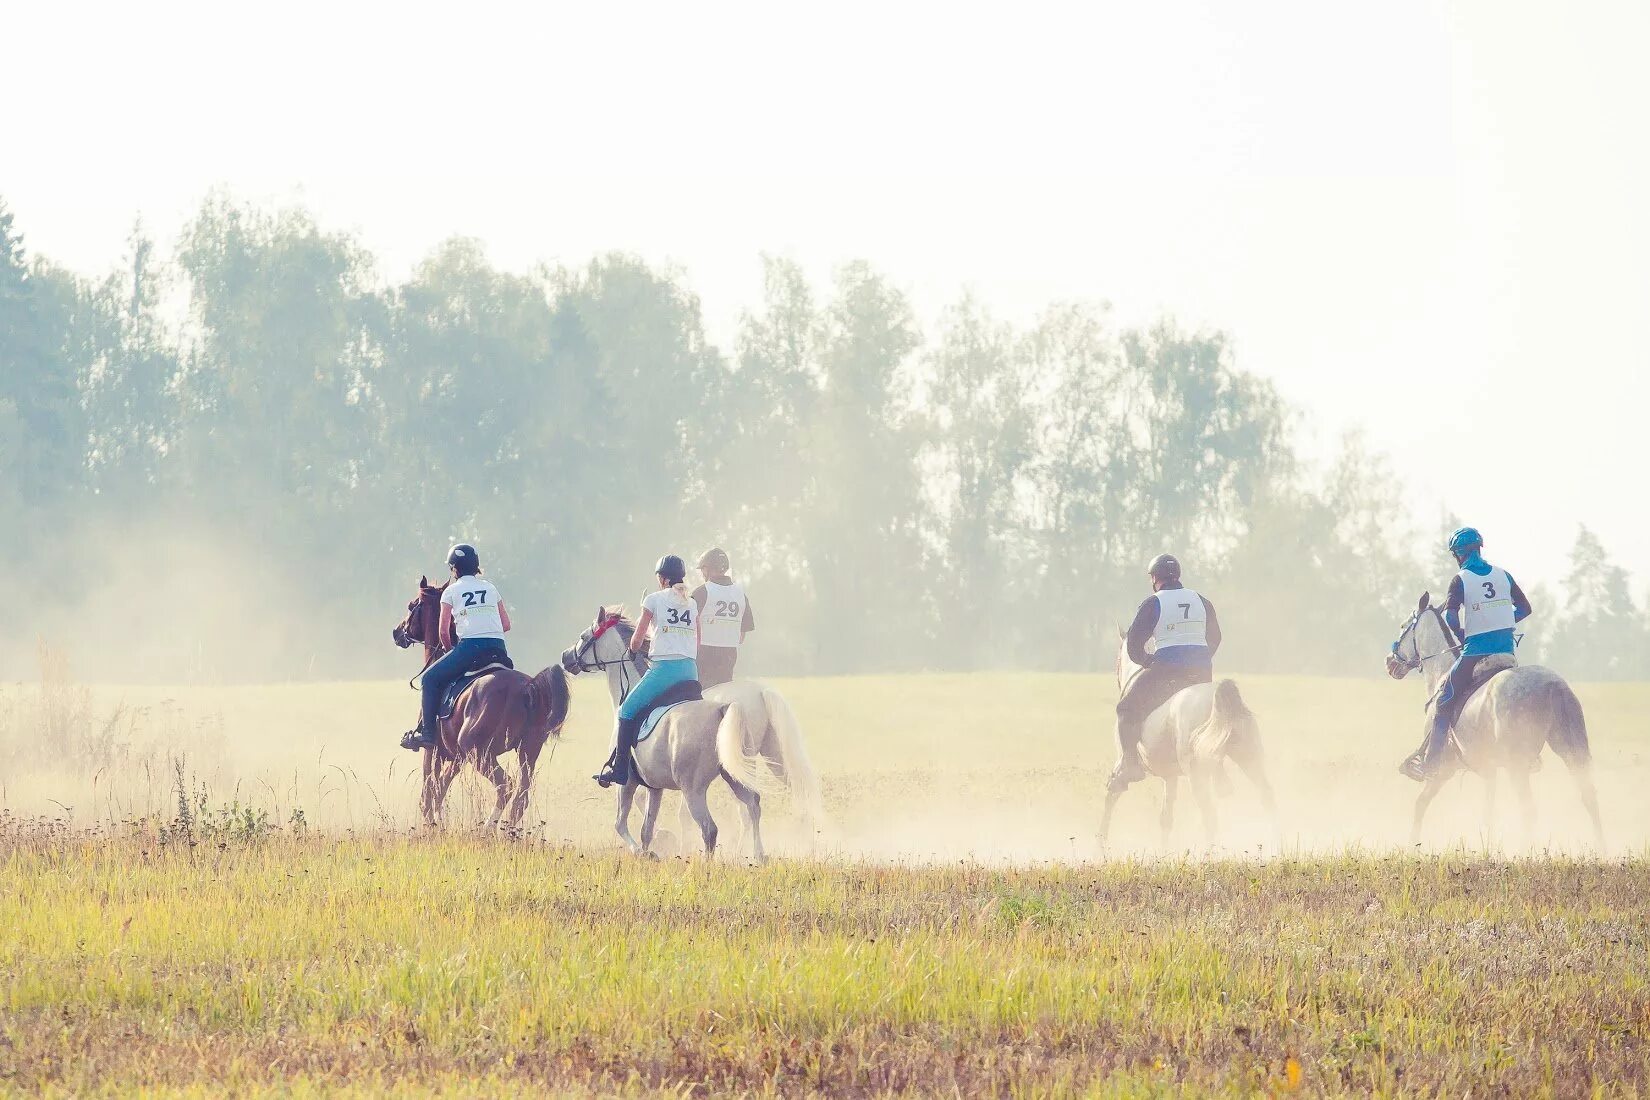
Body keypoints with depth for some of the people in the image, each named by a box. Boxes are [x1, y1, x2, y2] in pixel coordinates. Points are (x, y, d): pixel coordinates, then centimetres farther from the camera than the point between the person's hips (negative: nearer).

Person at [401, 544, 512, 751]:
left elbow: (444, 630, 6)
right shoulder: (490, 588, 19)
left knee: (430, 679, 10)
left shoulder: (451, 591, 7)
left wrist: (450, 650, 22)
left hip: (470, 646, -5)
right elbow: (506, 624, 18)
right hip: (498, 648, 5)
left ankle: (428, 731, 2)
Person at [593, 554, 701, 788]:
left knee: (627, 711, 2)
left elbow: (636, 642, 1)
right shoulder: (692, 604, 16)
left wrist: (635, 646, 25)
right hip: (691, 670, 6)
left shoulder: (654, 600, 0)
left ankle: (618, 769, -4)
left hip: (664, 667, -6)